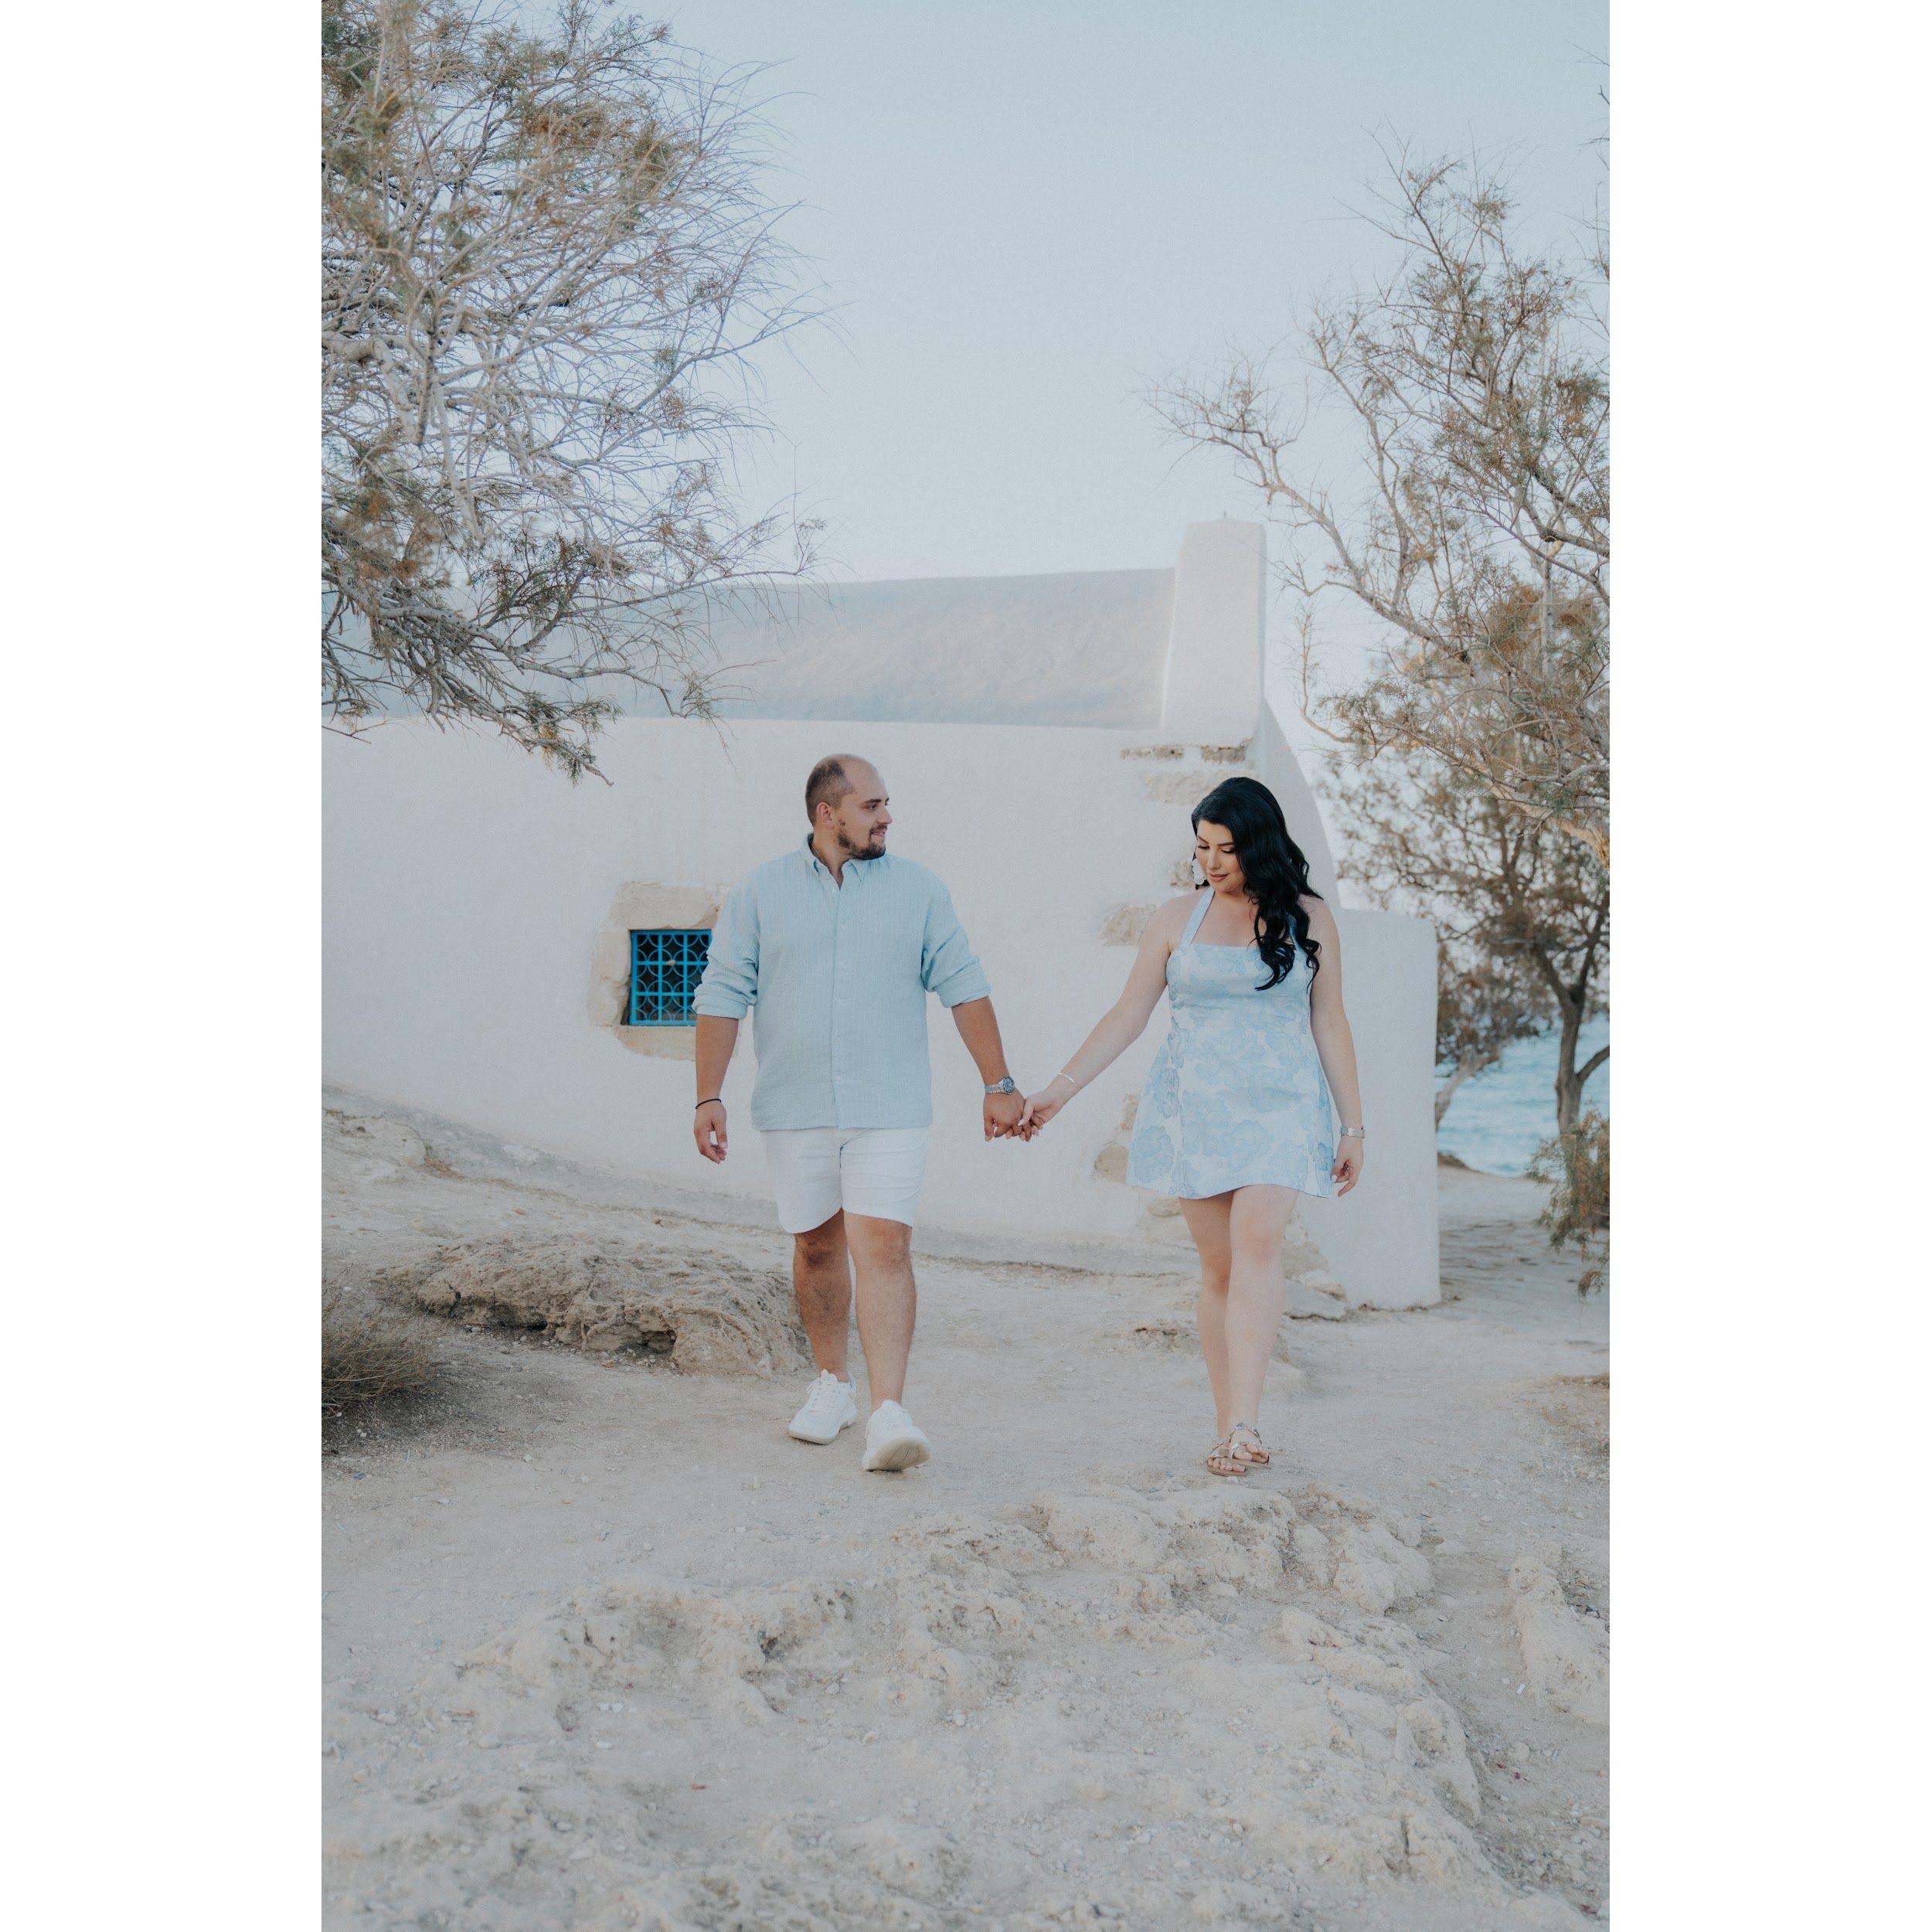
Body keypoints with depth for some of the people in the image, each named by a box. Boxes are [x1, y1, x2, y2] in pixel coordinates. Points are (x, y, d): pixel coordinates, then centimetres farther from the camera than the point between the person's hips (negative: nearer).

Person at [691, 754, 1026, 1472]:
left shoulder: (917, 890, 4)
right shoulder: (759, 893, 2)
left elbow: (963, 987, 7)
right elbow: (722, 995, 2)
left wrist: (998, 1083, 4)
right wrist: (709, 1097, -4)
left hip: (889, 1109, -1)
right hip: (794, 1109, 1)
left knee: (883, 1246, -12)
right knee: (816, 1246, 12)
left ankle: (888, 1412, -17)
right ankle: (831, 1384, 30)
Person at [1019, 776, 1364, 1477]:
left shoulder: (1307, 917, 5)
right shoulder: (1178, 917, 6)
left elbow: (1329, 1025, 8)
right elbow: (1128, 1016, 8)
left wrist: (1353, 1126, 6)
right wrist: (1057, 1091, 2)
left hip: (1279, 1109, -1)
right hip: (1194, 1108, 1)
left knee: (1257, 1244, -20)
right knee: (1218, 1266, 0)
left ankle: (1243, 1423, -25)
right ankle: (1227, 1426, 7)